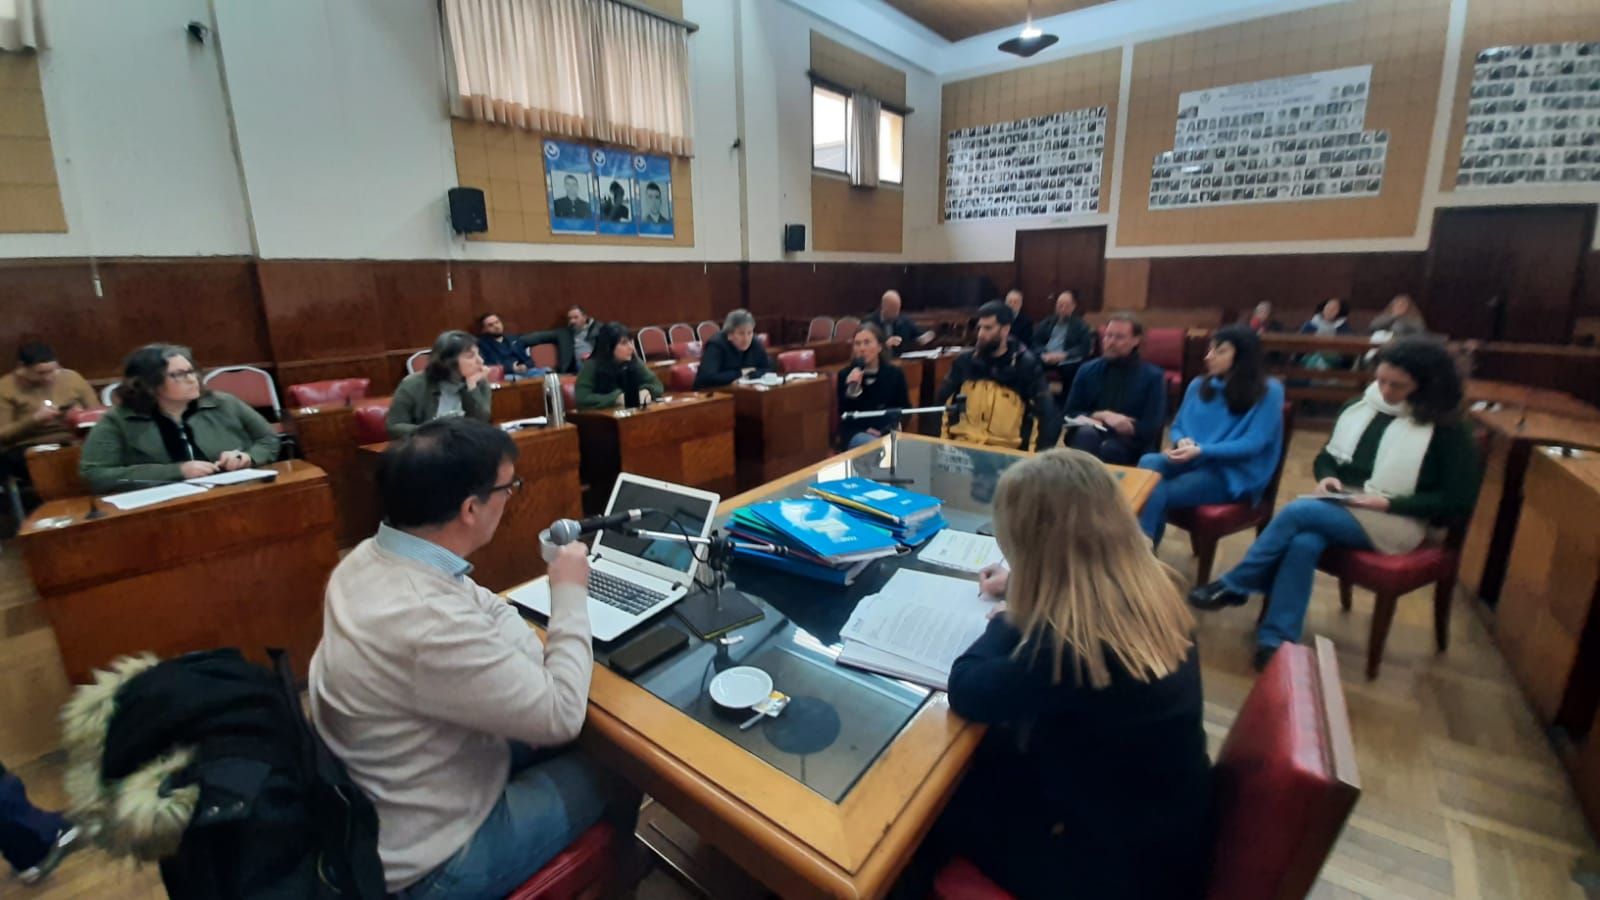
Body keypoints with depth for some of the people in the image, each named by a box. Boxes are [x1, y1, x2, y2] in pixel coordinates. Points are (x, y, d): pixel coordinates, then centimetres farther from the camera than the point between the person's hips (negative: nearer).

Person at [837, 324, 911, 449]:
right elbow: (844, 414, -3)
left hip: (887, 432, 2)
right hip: (856, 433, -1)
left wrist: (885, 430, -9)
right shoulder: (845, 375, 4)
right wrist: (851, 390, -20)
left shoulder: (895, 373, 7)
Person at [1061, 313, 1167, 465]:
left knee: (1110, 448, -37)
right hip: (1087, 437, 2)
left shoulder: (1153, 376, 5)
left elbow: (1150, 428, -3)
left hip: (1130, 443, -1)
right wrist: (1101, 416, -9)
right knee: (1086, 434, -35)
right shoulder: (1087, 370, 11)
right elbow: (1071, 414, 9)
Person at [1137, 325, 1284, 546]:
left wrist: (1201, 450, -24)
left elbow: (1253, 444, -12)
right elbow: (1177, 427, 16)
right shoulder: (1198, 385, 13)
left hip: (1233, 476, -5)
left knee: (1156, 495, -29)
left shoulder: (1268, 391, -3)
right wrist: (1182, 442, -9)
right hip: (1192, 462, 5)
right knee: (1149, 462, -31)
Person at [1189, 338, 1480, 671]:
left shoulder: (1447, 430, -3)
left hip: (1397, 520, -4)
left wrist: (1389, 503, -17)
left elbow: (1457, 501, -6)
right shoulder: (1358, 407, 10)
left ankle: (1234, 586, -18)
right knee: (1304, 542, -32)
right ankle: (1276, 641, -33)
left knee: (1298, 510, -31)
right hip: (1341, 506, 4)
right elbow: (1326, 456, 20)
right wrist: (1326, 477, -3)